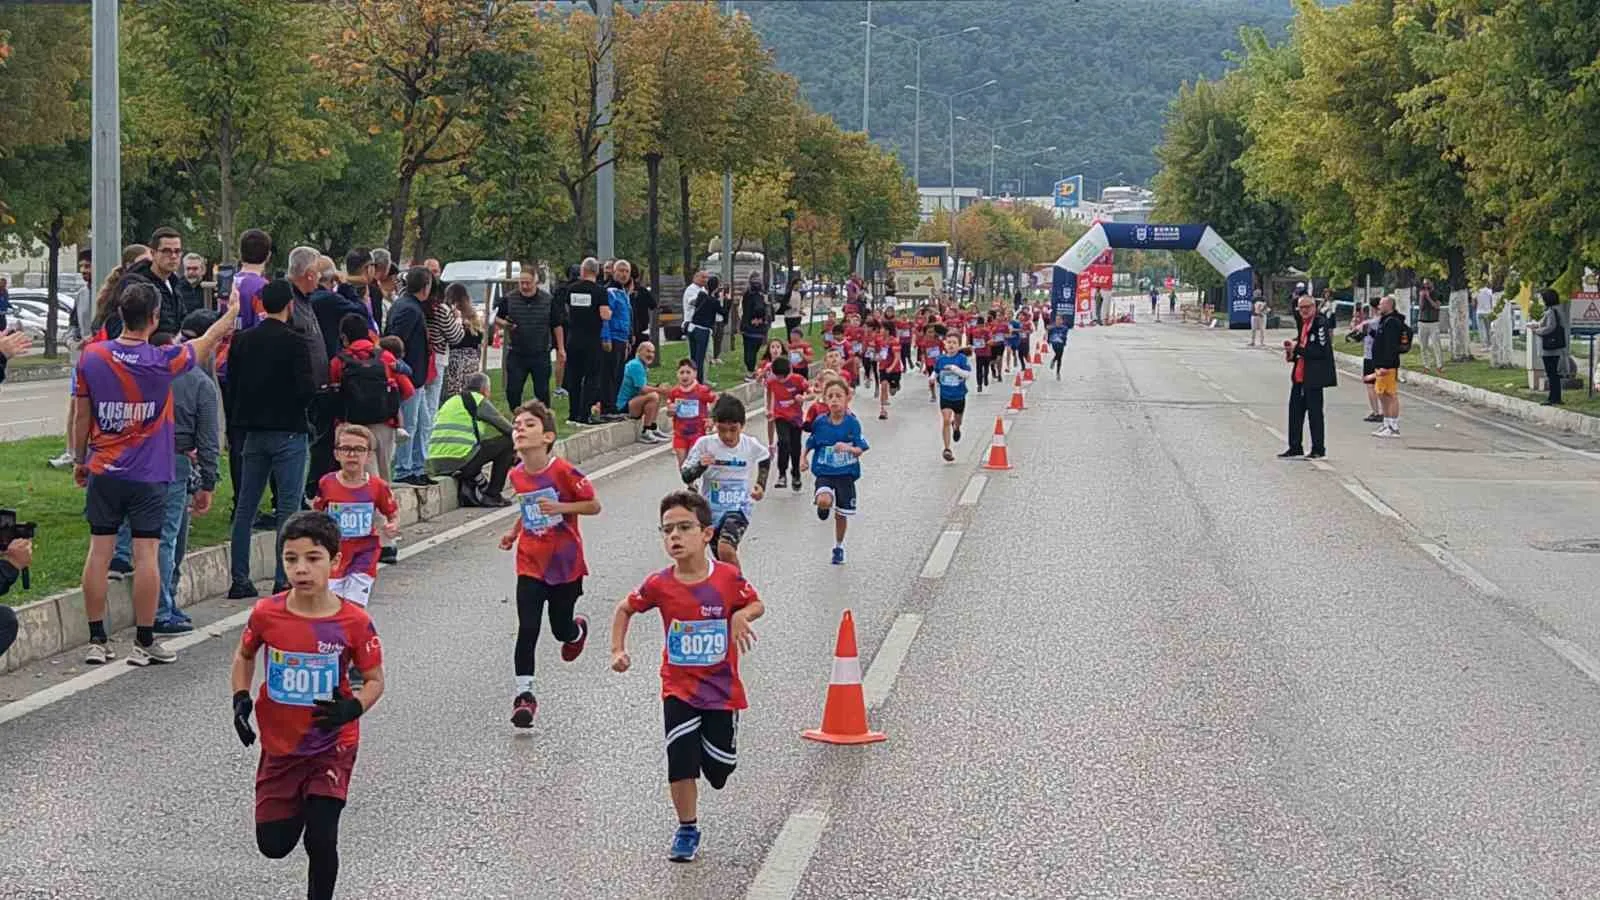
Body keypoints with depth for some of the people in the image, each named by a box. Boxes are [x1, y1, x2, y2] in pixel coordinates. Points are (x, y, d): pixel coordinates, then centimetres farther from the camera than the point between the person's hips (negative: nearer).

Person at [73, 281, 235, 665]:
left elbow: (81, 417, 4)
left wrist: (80, 460, 19)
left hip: (103, 472, 3)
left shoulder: (92, 357, -5)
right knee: (146, 554, 1)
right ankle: (144, 643, 5)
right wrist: (232, 313, 24)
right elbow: (208, 342, 6)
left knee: (99, 551, 6)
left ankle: (97, 641, 9)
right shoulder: (164, 361, -12)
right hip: (149, 476, -3)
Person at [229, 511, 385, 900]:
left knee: (320, 840, -12)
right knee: (273, 845, 11)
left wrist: (352, 709, -24)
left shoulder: (354, 622, -17)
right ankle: (299, 805, 45)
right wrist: (241, 699, -6)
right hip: (279, 746, 3)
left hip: (332, 747, -3)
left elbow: (375, 679, -5)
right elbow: (244, 656, 9)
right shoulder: (266, 614, -12)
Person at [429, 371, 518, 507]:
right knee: (507, 442, 6)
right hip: (459, 460, -8)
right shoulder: (478, 399, 4)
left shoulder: (450, 401, 26)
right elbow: (504, 426, 6)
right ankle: (492, 495, 7)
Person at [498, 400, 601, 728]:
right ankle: (523, 694, -1)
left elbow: (594, 506, -10)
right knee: (527, 629, -8)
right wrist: (514, 531, 7)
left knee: (561, 629, 11)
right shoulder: (517, 475, 0)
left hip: (565, 563, -3)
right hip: (530, 564, 3)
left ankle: (578, 630, 49)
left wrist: (560, 507, -24)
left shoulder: (563, 471, -18)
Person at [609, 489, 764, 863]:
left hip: (722, 689, 0)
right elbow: (624, 609, 7)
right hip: (678, 688, 0)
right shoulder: (660, 585, -11)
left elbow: (756, 604, 5)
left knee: (719, 767, 8)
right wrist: (618, 651, -4)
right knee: (681, 762, -8)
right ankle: (687, 829, 12)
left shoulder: (728, 577, -13)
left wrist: (742, 615, -17)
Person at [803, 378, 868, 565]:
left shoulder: (852, 423, -11)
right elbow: (811, 443, 11)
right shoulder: (820, 422, -7)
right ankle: (823, 506, 9)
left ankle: (839, 546, 34)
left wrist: (848, 448, -30)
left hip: (846, 473, 0)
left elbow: (860, 449, -11)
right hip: (824, 472, 0)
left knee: (841, 513, 10)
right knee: (824, 501, -30)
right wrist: (804, 459, 6)